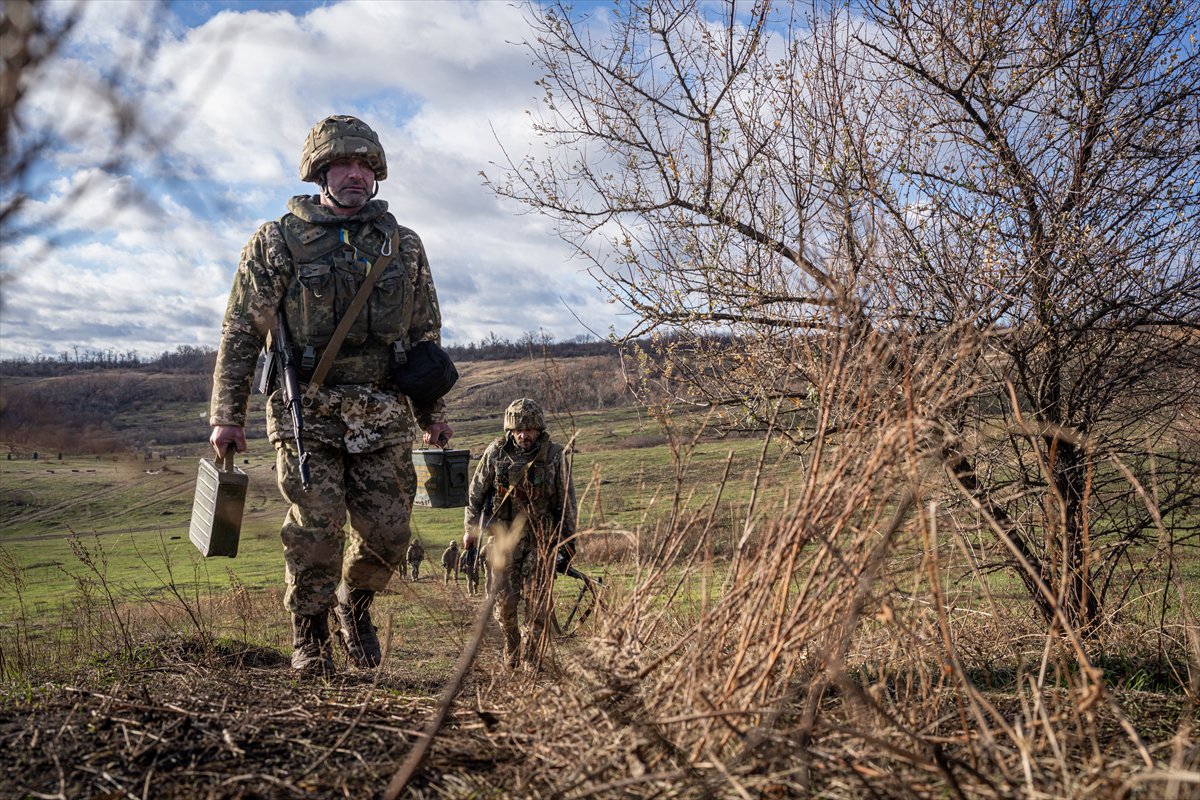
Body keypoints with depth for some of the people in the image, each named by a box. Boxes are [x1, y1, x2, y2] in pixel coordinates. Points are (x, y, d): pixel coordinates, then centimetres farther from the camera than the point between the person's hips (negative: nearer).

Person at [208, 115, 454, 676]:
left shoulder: (403, 247, 12)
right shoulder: (276, 244, 2)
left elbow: (427, 334, 17)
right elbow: (241, 334, 3)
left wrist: (433, 413, 15)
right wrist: (227, 415, -2)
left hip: (385, 418, 3)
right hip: (308, 416, -3)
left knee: (387, 534, 2)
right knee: (316, 532, -5)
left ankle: (354, 601, 32)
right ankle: (309, 638, 17)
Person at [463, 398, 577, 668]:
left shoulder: (555, 456, -4)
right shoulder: (496, 453, -2)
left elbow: (567, 502, 3)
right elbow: (474, 495, 7)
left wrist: (568, 542, 3)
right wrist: (470, 533, 5)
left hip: (541, 540, -1)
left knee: (538, 604, -4)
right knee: (505, 603, 3)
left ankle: (532, 661, 7)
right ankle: (511, 653, 25)